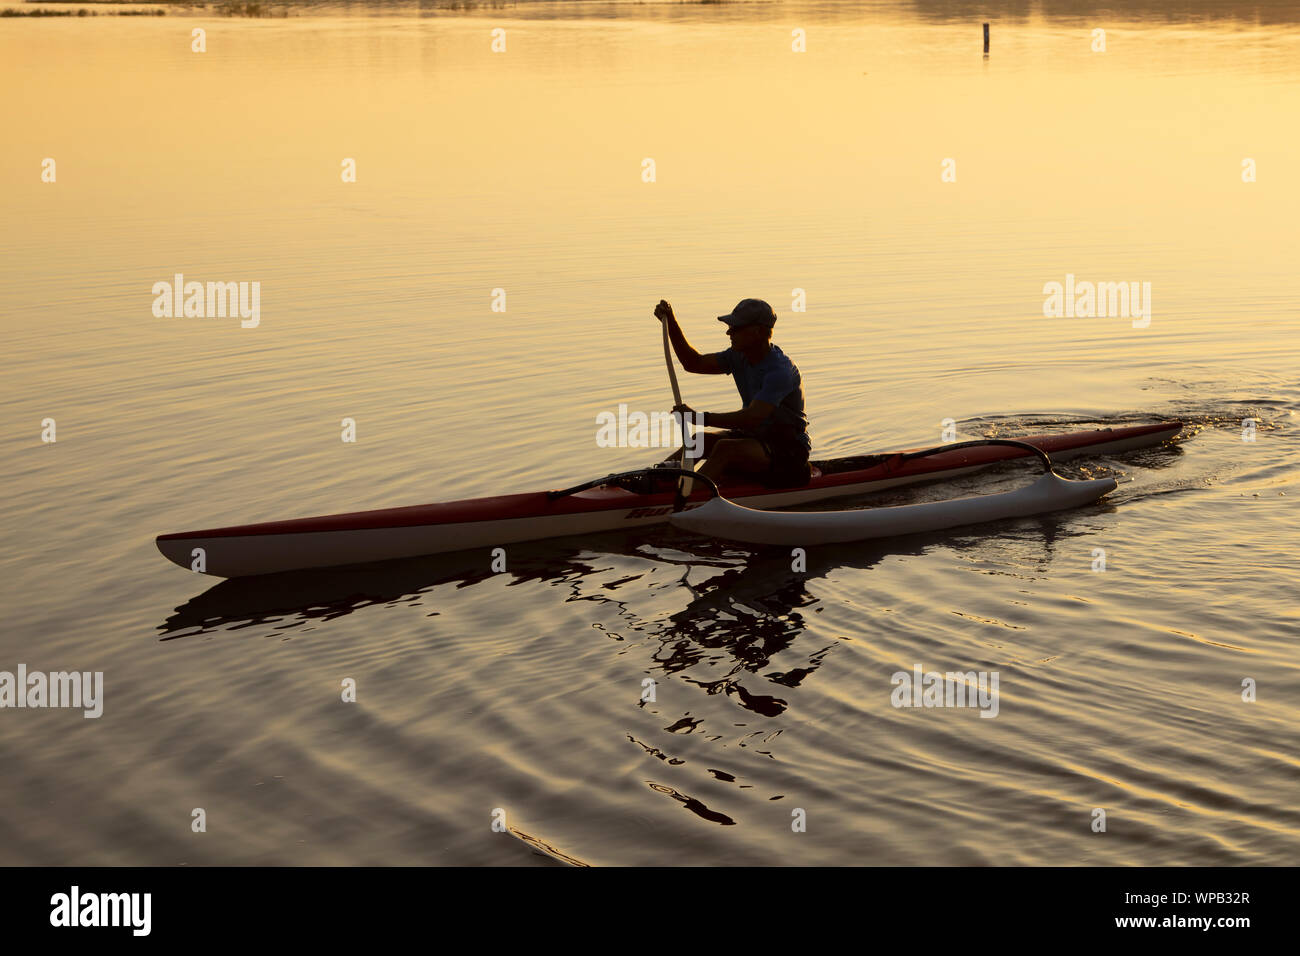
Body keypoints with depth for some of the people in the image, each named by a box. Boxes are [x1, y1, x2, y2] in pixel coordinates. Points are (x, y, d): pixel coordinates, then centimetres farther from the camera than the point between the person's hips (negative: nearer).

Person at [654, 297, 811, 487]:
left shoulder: (780, 370, -25)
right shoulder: (740, 357, 3)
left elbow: (752, 417, -36)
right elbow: (694, 364, 8)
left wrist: (700, 418, -40)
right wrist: (671, 323, -4)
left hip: (789, 450, -9)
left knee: (725, 448, -31)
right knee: (702, 440, -11)